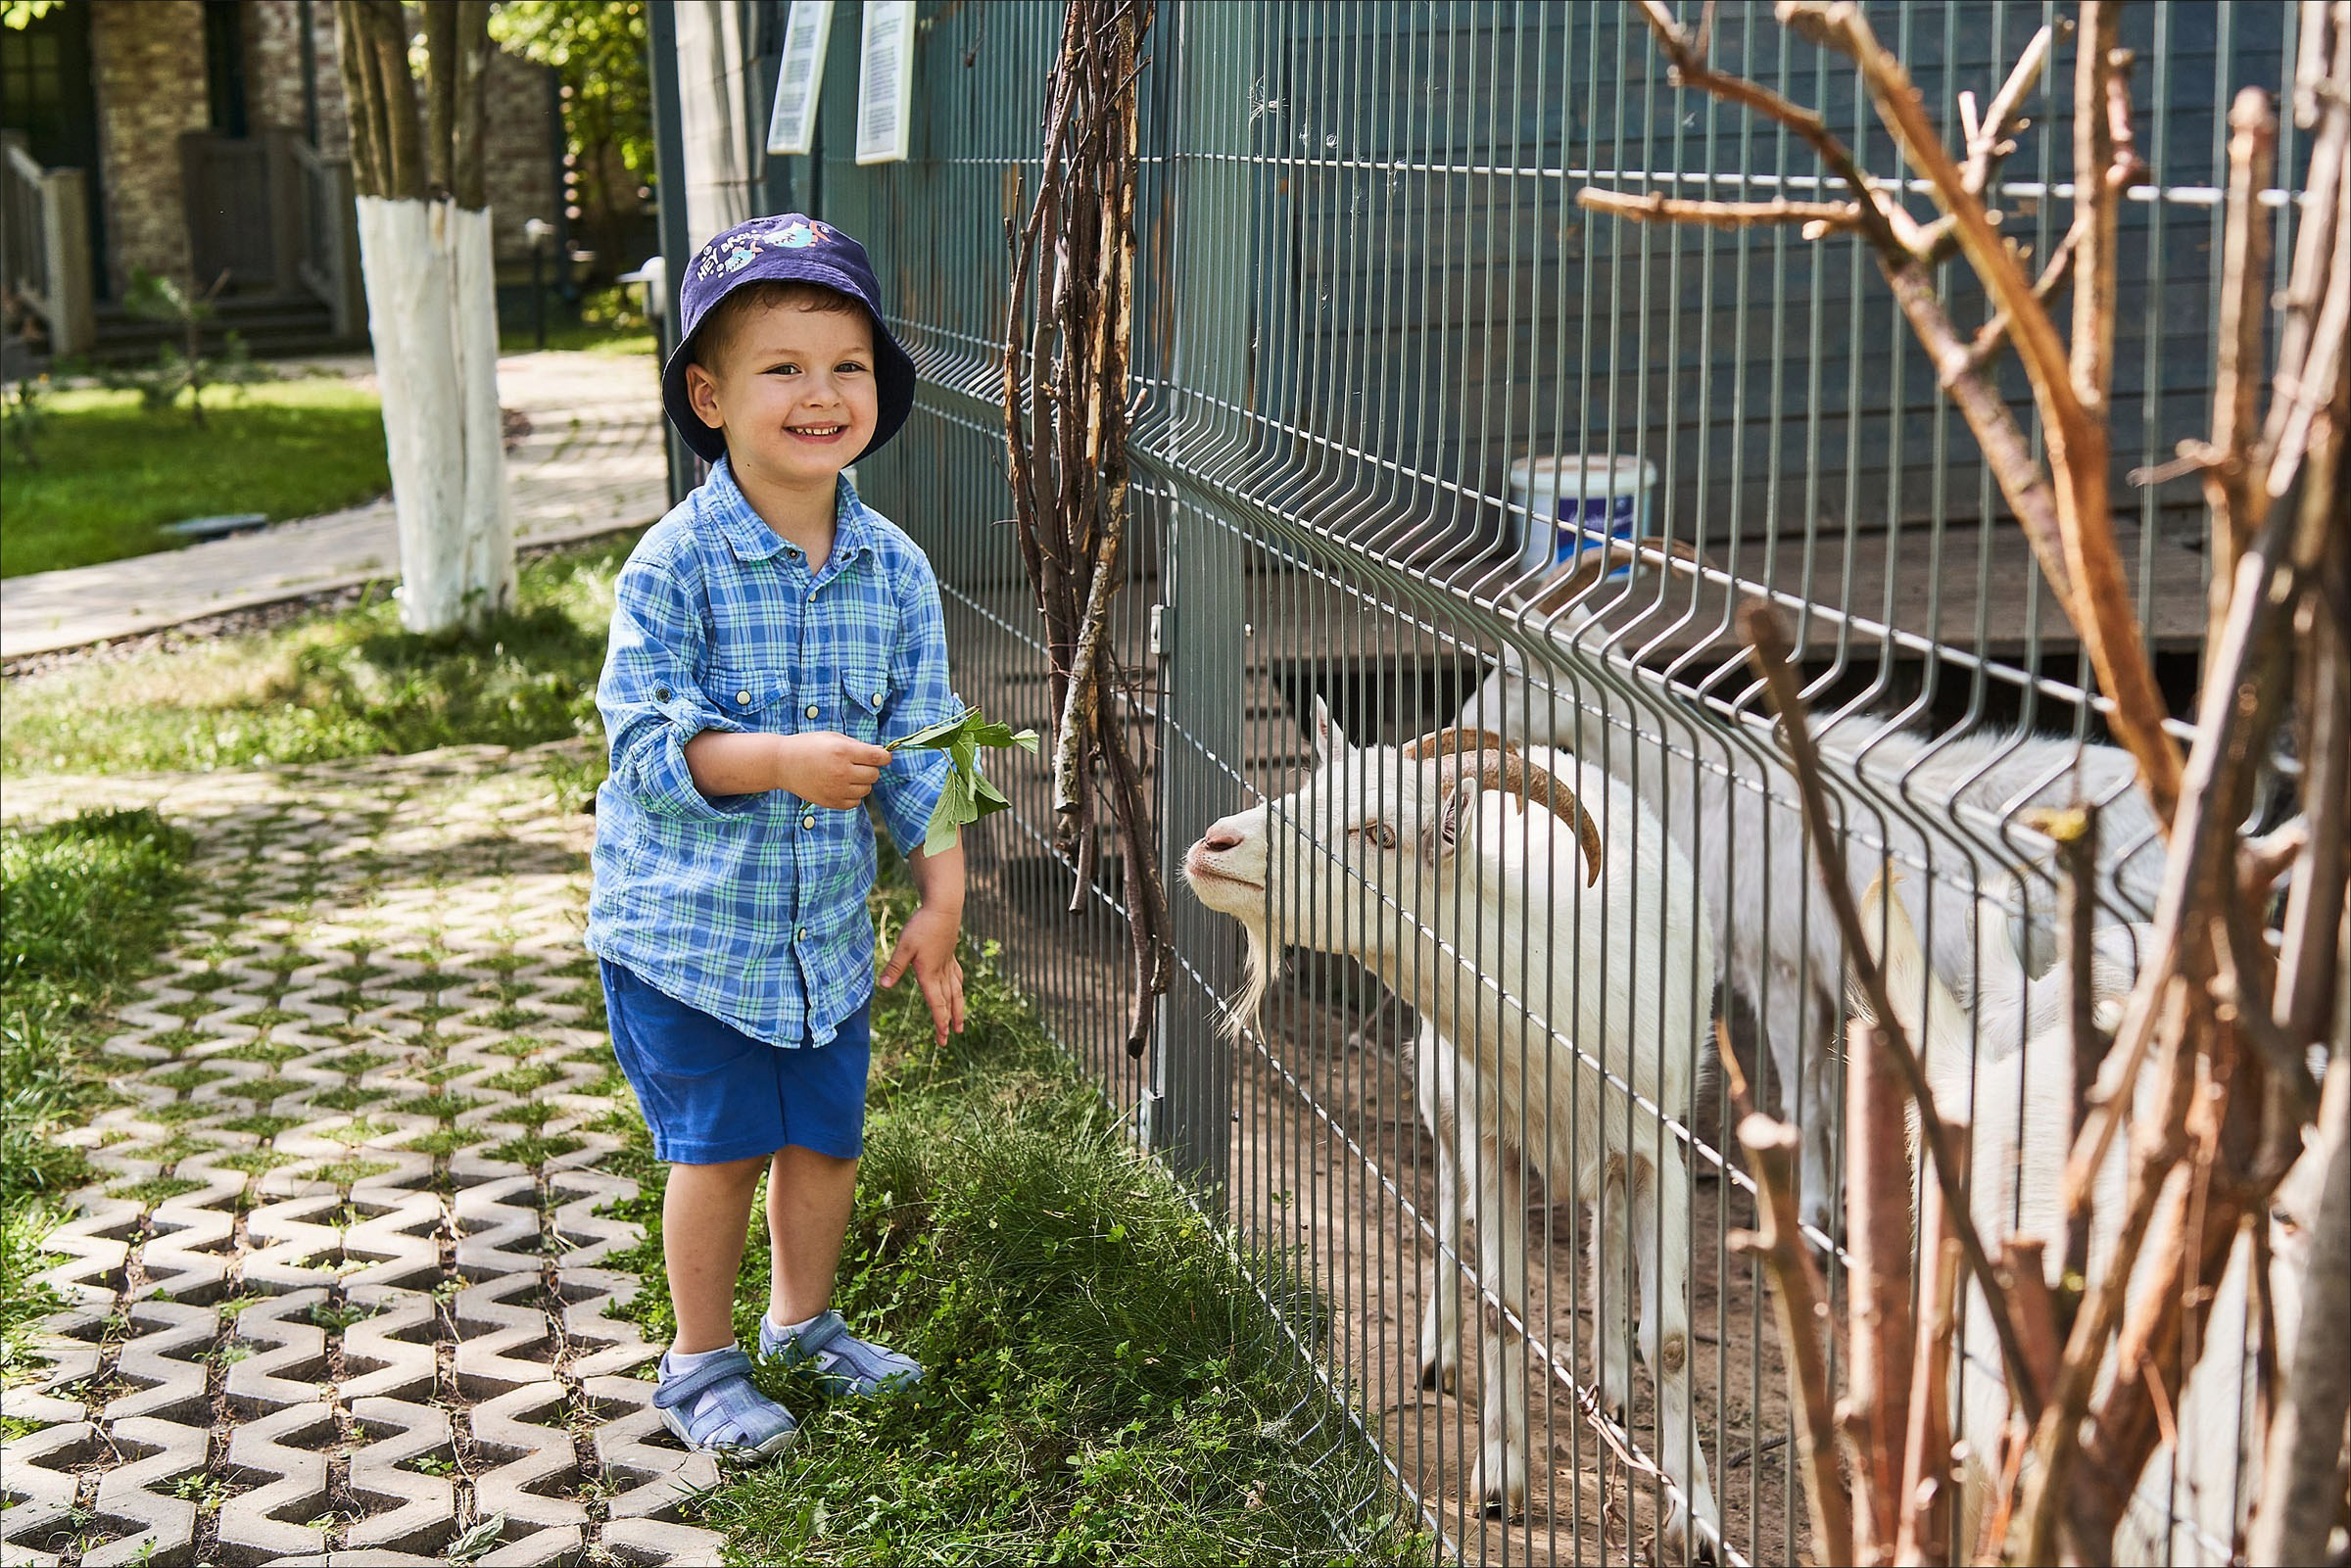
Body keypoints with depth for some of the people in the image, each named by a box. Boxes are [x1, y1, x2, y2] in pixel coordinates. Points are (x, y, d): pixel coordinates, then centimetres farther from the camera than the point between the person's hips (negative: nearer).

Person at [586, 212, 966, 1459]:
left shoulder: (895, 571, -3)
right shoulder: (675, 564, -17)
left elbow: (920, 744, 2)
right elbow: (647, 745, -20)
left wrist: (942, 901, -3)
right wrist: (783, 760, -34)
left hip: (828, 924, 5)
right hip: (686, 923, -4)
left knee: (828, 1133, 15)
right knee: (720, 1146, 3)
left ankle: (803, 1321, 39)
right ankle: (700, 1365, 23)